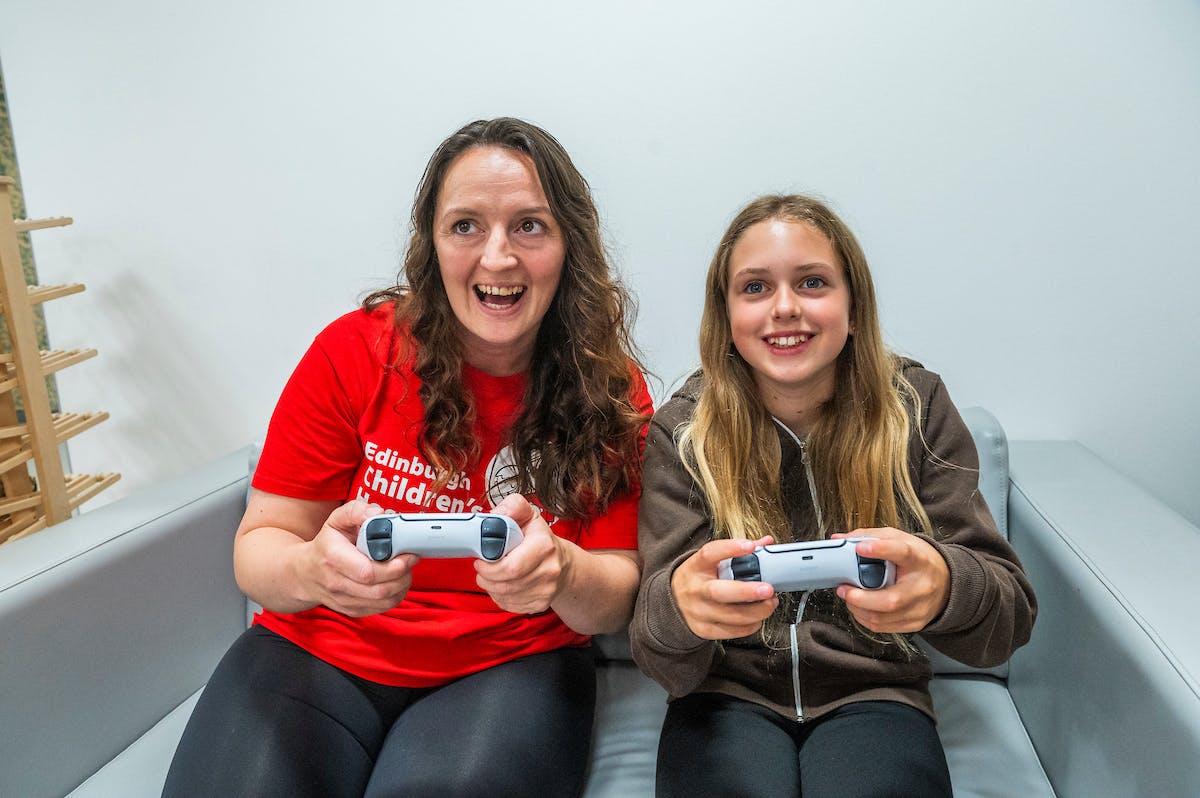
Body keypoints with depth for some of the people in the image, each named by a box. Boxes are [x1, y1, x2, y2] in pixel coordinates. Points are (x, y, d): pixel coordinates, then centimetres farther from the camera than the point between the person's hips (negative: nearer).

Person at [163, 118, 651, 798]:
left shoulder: (611, 389, -7)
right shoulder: (354, 352, -9)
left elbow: (616, 600, -6)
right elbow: (260, 545, -5)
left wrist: (564, 573, -31)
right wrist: (313, 570, -30)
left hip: (509, 665, 0)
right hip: (320, 652, 1)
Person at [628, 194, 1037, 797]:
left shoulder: (918, 408, -4)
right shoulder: (682, 430, -6)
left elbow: (1010, 616, -8)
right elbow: (665, 661, -11)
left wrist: (946, 586, -33)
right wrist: (678, 606, -36)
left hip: (871, 696, 1)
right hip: (729, 697, 0)